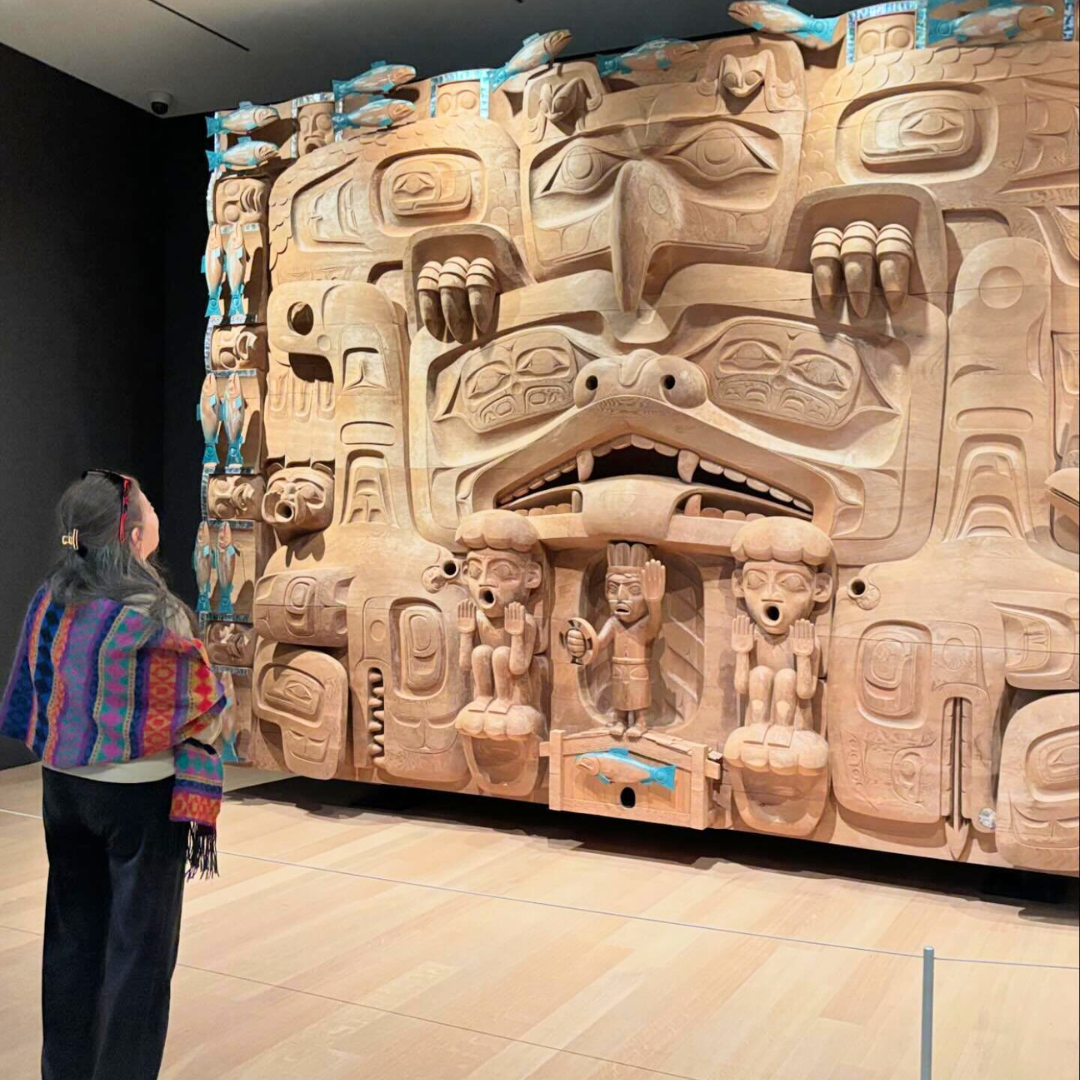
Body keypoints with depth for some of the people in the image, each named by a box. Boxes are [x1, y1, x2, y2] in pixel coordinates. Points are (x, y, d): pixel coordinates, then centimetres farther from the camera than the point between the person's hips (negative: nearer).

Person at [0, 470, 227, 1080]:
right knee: (138, 946, 8)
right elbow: (202, 713, -15)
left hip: (64, 785, 7)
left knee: (73, 936, 19)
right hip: (140, 796, -6)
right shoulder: (156, 617, -20)